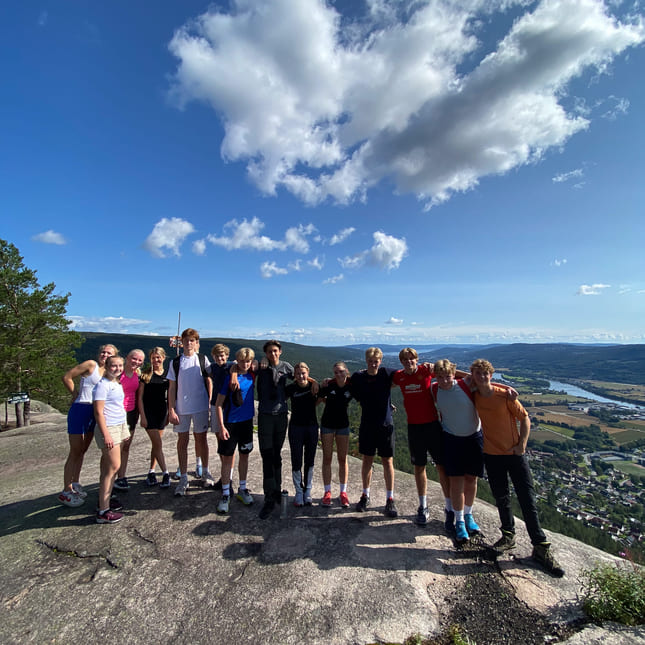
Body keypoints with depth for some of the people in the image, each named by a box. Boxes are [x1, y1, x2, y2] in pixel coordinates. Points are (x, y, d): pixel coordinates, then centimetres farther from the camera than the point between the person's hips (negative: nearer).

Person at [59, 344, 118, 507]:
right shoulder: (90, 365, -9)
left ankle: (75, 484, 32)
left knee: (82, 451, 18)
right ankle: (66, 492, 13)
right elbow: (67, 377, -7)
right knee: (75, 452, 1)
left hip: (94, 413, 7)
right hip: (80, 410, -7)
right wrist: (76, 395, -2)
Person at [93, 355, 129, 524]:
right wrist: (106, 435, -21)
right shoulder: (102, 385, -13)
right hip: (108, 428, -9)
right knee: (113, 467, -7)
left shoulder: (118, 383, 13)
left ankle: (104, 499, 24)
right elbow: (98, 412, -17)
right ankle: (103, 511, -1)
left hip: (119, 426, 9)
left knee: (108, 466, 14)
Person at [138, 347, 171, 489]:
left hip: (162, 412, 3)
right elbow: (140, 397, -3)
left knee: (156, 444, 11)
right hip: (148, 412, -3)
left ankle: (151, 472, 25)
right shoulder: (146, 374, -3)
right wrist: (142, 416, -8)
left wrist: (169, 413, 7)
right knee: (158, 444, -6)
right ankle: (165, 473, 1)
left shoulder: (167, 374, 5)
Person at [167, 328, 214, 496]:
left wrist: (210, 403, -3)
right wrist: (171, 410, -2)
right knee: (182, 440, 7)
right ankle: (183, 479, 19)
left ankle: (205, 472, 28)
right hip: (181, 408, 1)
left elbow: (209, 382, 3)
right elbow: (172, 387, 3)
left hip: (201, 406, -1)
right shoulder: (175, 362, 3)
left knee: (201, 438, 10)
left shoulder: (203, 359, 1)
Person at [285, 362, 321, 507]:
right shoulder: (290, 388, -9)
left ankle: (308, 492, 27)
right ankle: (299, 492, 20)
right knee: (297, 462, 2)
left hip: (312, 427, 2)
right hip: (296, 427, -1)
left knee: (309, 461, 11)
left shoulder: (314, 386, -5)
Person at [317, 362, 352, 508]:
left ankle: (343, 492, 22)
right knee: (327, 458, 6)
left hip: (343, 424, 1)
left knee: (342, 459, 8)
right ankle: (327, 492, 19)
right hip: (327, 423, 0)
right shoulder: (328, 385, -14)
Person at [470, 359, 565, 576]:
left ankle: (541, 547, 16)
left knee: (527, 500, 3)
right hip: (492, 455, 3)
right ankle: (508, 536, 33)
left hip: (514, 453, -3)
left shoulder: (505, 395, -14)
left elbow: (524, 418, -7)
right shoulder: (475, 397, -5)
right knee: (501, 498, 15)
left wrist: (522, 444, -10)